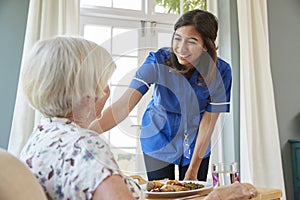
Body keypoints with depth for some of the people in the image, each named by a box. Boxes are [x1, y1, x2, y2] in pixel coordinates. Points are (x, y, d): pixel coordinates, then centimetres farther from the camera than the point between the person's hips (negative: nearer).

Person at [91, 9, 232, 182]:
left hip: (196, 142, 1)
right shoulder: (159, 61, -25)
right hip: (159, 140, -1)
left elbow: (208, 122, -14)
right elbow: (125, 104, -34)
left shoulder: (220, 71, -20)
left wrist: (193, 170, -11)